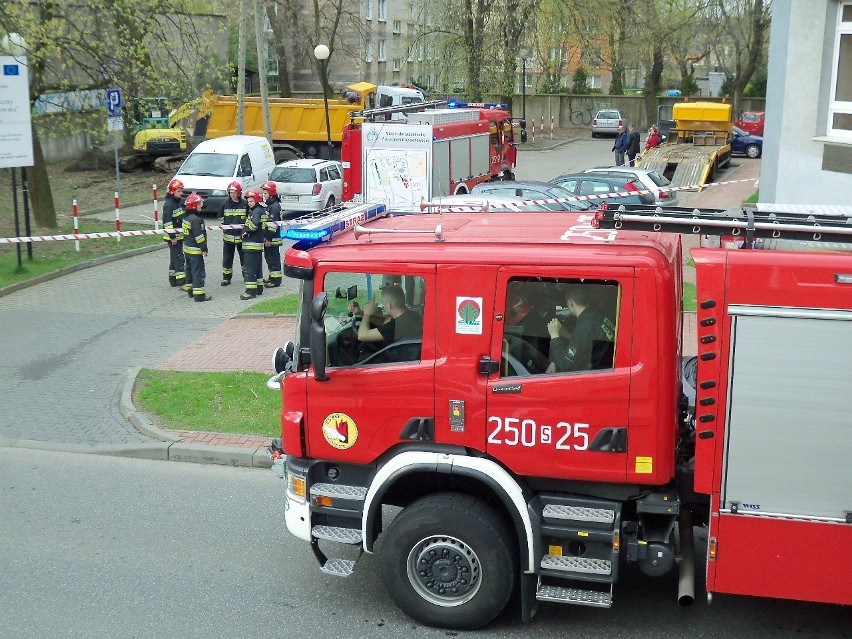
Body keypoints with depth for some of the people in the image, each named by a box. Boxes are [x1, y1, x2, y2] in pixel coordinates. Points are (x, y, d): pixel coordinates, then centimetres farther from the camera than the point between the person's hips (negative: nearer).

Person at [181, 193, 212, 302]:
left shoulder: (186, 217, 9)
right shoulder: (195, 219, -21)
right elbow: (199, 236, -22)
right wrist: (204, 249, -14)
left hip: (187, 249, 10)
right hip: (195, 250, -10)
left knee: (190, 270, 18)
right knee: (198, 272, -6)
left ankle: (191, 290, 28)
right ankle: (199, 294, -6)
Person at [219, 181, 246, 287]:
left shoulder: (244, 204, -4)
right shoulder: (225, 204, 0)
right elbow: (221, 219, 11)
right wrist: (223, 231, 8)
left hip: (241, 236, -1)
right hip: (228, 236, 2)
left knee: (244, 257, 9)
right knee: (227, 258, 7)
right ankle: (226, 278, 17)